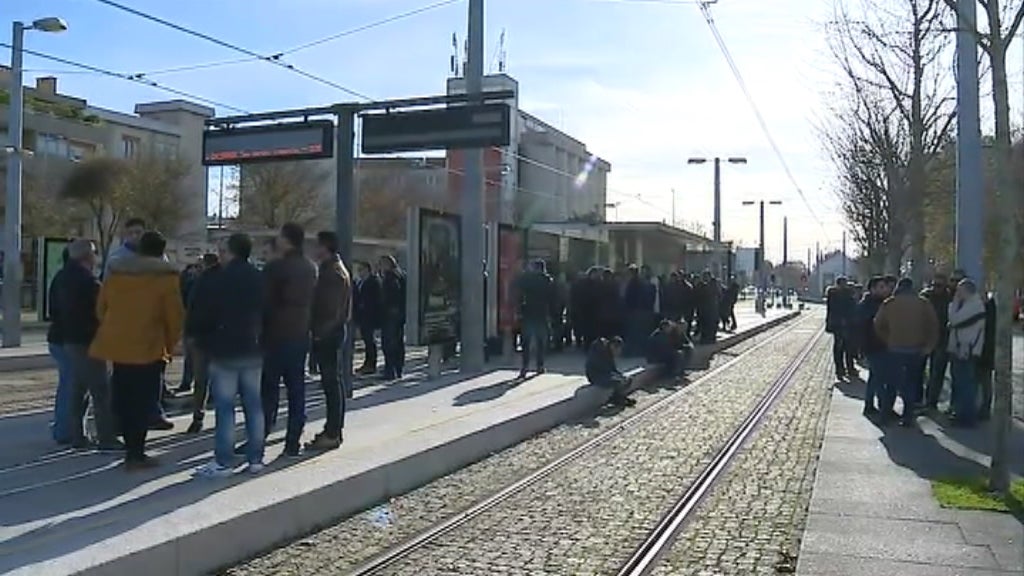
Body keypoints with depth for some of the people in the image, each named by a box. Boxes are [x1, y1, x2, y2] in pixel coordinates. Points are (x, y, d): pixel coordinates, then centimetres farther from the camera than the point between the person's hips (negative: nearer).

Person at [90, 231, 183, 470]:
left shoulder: (115, 272, 9)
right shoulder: (166, 277, -6)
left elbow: (101, 308, 14)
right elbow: (175, 316, -8)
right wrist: (169, 345, 5)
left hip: (116, 346, 5)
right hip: (148, 349, -5)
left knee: (124, 400, 14)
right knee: (142, 403, 1)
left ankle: (131, 448, 21)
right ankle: (135, 454, 3)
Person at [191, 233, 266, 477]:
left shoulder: (215, 278, -10)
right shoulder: (259, 279, 7)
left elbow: (198, 314, -7)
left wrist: (199, 338, 10)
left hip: (224, 350, -5)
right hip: (253, 349, 6)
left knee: (224, 408, -3)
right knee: (254, 405, 7)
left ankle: (224, 462, -2)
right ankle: (255, 459, 11)